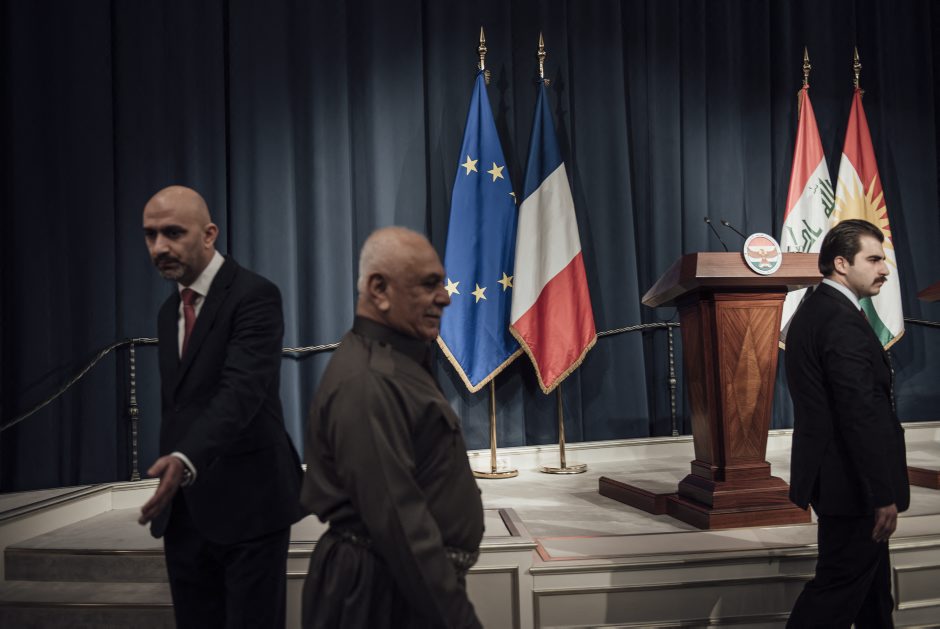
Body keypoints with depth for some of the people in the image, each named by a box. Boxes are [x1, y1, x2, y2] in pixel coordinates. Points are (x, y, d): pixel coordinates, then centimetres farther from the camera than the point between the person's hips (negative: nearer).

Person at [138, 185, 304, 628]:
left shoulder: (254, 296, -13)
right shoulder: (169, 311, 13)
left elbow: (242, 390, -26)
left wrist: (186, 460, -39)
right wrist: (170, 472, 15)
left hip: (247, 502, -7)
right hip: (183, 510, 7)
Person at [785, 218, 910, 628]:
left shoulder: (814, 310, 11)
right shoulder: (843, 321, -21)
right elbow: (861, 416, -25)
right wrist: (883, 495, -20)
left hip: (834, 473, 10)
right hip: (851, 483, -10)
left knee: (872, 577, 22)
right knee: (841, 587, 0)